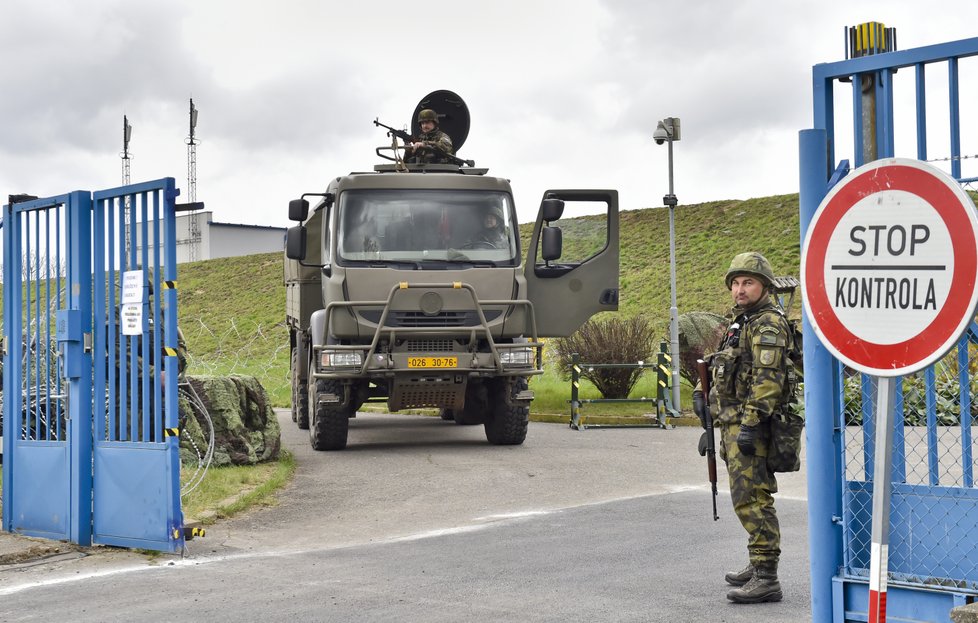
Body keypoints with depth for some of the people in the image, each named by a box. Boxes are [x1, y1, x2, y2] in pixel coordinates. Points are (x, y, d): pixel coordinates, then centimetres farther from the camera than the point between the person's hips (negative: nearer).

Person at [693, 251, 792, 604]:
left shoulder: (768, 324, -13)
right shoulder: (741, 321, 19)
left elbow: (767, 379, -22)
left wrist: (750, 425, -27)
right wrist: (708, 403, 23)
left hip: (750, 425, -10)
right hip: (732, 422, 10)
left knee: (751, 499, -14)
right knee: (749, 497, 17)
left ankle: (766, 579, -14)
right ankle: (758, 566, 27)